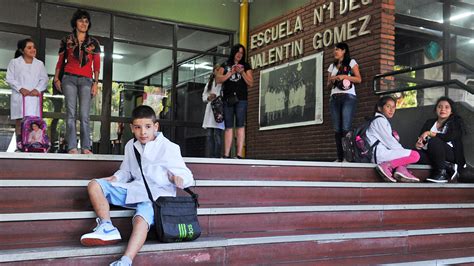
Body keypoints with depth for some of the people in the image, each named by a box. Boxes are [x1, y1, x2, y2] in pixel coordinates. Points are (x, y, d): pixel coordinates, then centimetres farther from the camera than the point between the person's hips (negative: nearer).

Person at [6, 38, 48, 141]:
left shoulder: (39, 64, 15)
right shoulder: (14, 62, 10)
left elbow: (44, 79, 7)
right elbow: (10, 78, 3)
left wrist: (37, 89, -11)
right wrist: (20, 89, -12)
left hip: (34, 96, 1)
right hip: (19, 96, -1)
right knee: (19, 121, -3)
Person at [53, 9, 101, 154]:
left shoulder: (93, 43, 13)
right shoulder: (66, 40, 13)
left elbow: (97, 65, 10)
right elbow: (60, 61, 15)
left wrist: (96, 82, 1)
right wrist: (56, 79, 5)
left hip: (86, 80, 0)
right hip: (69, 78, 0)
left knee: (84, 115, -8)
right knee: (71, 113, -8)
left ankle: (86, 147, -9)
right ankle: (72, 147, -10)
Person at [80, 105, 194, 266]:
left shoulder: (168, 148, -7)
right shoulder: (131, 146, 11)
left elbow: (187, 177, -7)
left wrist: (178, 178, -32)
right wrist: (115, 179, 1)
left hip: (156, 194, -7)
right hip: (134, 189, 7)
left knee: (141, 219, -36)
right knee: (94, 185, -4)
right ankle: (107, 228, -17)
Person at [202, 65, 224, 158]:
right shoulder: (209, 83, 22)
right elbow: (204, 96, 18)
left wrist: (216, 96, -16)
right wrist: (208, 98, -2)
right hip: (209, 109, 6)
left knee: (217, 134, -11)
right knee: (209, 135, 3)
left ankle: (217, 156, -10)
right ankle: (211, 156, 6)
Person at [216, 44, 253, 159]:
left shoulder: (246, 66, 13)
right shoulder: (225, 65, 16)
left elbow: (250, 83, 8)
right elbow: (218, 79, 3)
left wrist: (242, 72, -6)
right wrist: (231, 72, -6)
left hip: (241, 99, -2)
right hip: (227, 99, 2)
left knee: (240, 126, -10)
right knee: (228, 127, 2)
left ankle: (239, 155, -14)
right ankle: (226, 155, 1)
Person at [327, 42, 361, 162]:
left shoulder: (351, 62, 9)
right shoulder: (332, 66, 23)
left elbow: (359, 79, 1)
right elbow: (328, 85, 21)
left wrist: (344, 76, -10)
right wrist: (331, 80, 0)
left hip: (348, 97, -5)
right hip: (334, 98, 5)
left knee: (346, 128, -17)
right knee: (337, 129, -3)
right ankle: (340, 157, -3)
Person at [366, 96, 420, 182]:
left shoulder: (383, 120, 27)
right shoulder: (380, 120, -5)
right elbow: (388, 140, -12)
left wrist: (402, 150, 8)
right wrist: (402, 150, -5)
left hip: (382, 152, 10)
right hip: (380, 152, -10)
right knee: (415, 155, -16)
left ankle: (401, 169, -3)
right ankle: (386, 166, -21)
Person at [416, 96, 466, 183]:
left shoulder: (456, 121, 10)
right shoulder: (429, 122, 23)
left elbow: (449, 137, -9)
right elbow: (421, 137, 13)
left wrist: (430, 133, -14)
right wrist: (419, 143, -11)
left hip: (451, 154, -4)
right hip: (432, 155, 4)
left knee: (433, 141, -34)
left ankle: (441, 172, -25)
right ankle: (447, 167, -26)